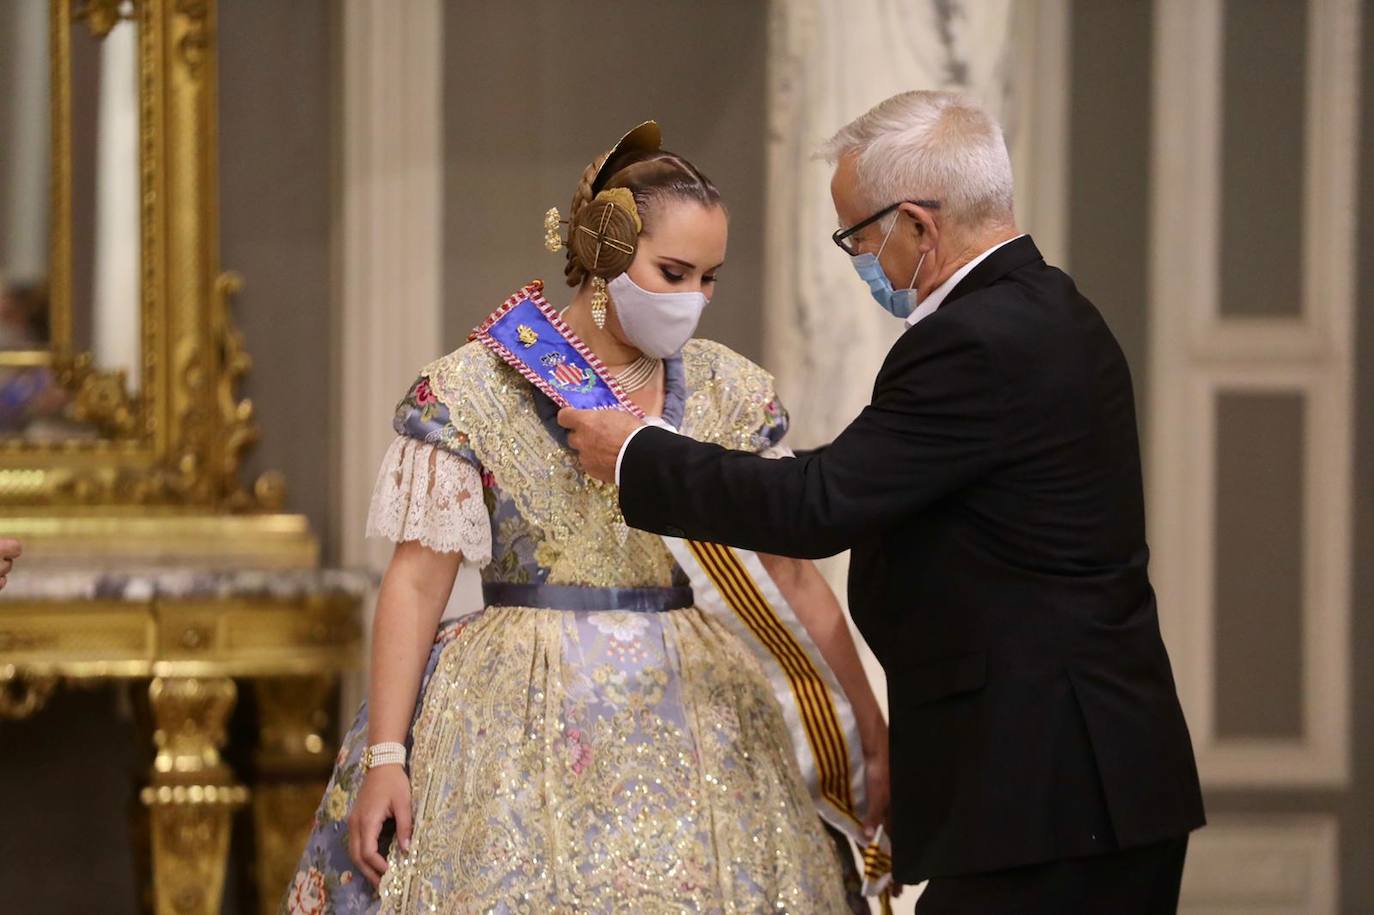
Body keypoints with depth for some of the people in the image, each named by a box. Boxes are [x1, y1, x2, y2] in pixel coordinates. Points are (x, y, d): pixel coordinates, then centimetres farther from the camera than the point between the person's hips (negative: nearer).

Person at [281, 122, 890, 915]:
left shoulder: (731, 394, 4)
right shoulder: (472, 389, -5)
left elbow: (797, 575, 3)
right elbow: (418, 581, -5)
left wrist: (872, 731, -1)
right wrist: (383, 756, -11)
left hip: (688, 720, 3)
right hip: (520, 722, -3)